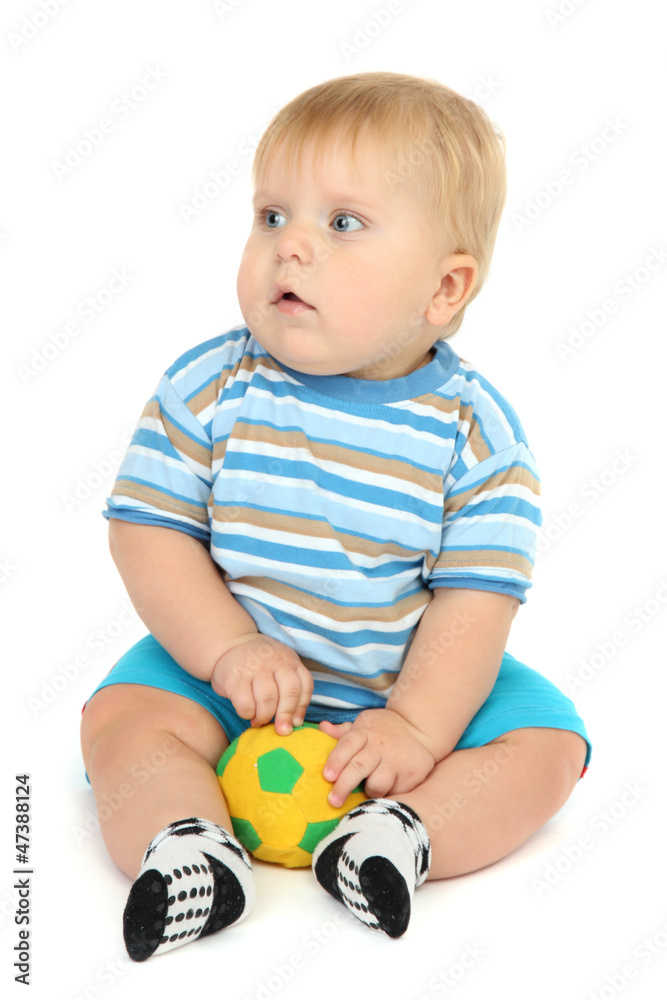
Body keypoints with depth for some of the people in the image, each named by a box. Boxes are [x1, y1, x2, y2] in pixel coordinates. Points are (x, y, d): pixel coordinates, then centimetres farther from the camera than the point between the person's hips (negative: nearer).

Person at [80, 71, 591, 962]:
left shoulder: (474, 430, -13)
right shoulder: (209, 389, -10)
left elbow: (476, 596, -12)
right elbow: (148, 532, -9)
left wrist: (417, 726, -23)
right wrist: (231, 651, -20)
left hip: (411, 685, 0)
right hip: (225, 665, 1)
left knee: (549, 742, -14)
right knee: (122, 718, -19)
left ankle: (400, 831, -27)